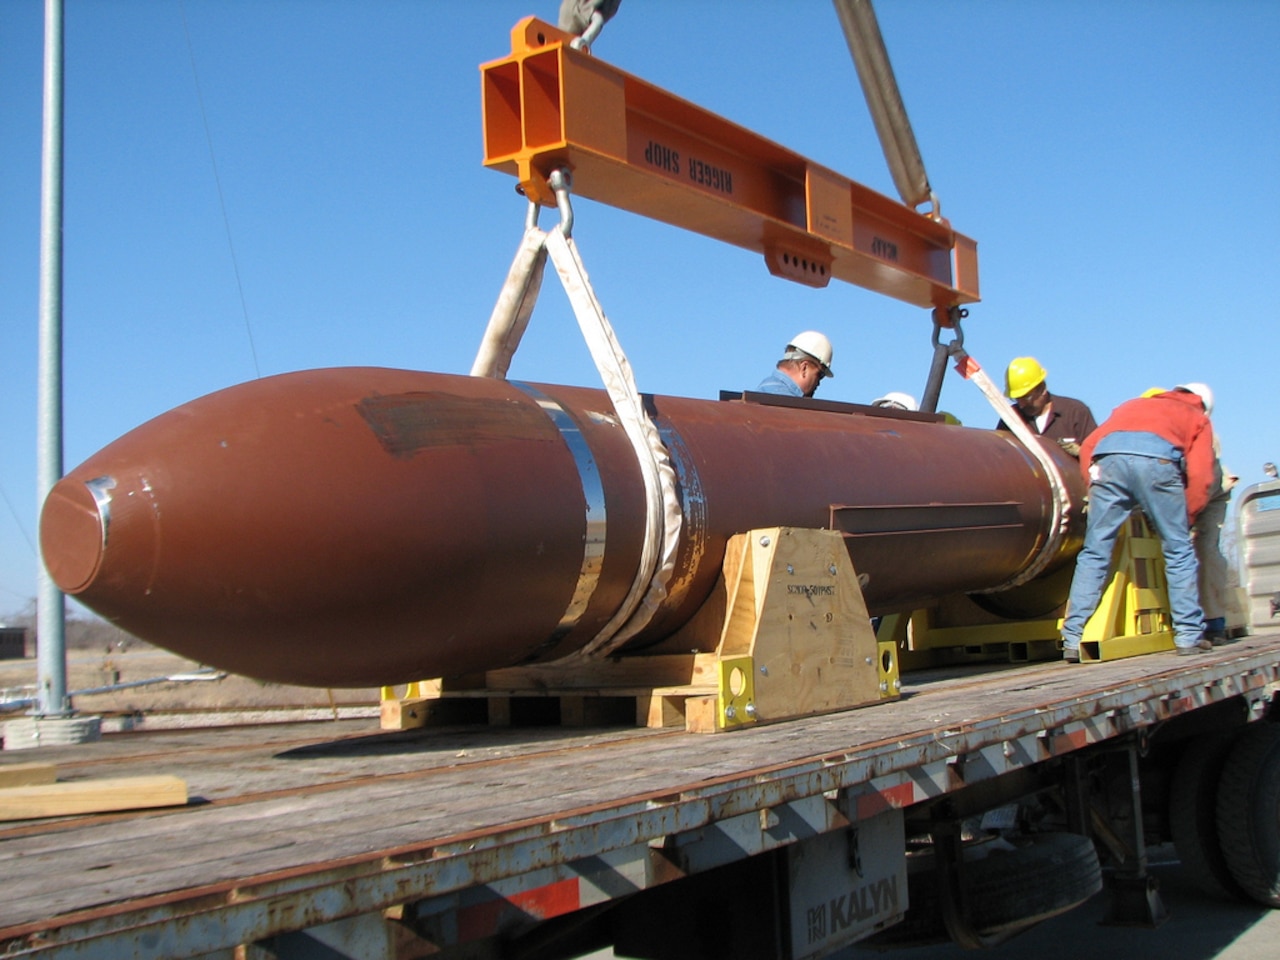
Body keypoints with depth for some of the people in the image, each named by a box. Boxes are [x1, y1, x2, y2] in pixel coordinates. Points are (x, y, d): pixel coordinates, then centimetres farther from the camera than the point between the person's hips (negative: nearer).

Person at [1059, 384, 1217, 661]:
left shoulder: (1132, 405, 40)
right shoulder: (1198, 418, 31)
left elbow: (1088, 446, 26)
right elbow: (1200, 475, 15)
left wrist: (1095, 487, 25)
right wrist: (1186, 519, 23)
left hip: (1107, 456, 3)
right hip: (1157, 456, -2)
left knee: (1094, 553, 7)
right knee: (1178, 550, 12)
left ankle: (1073, 640, 4)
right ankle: (1188, 636, 14)